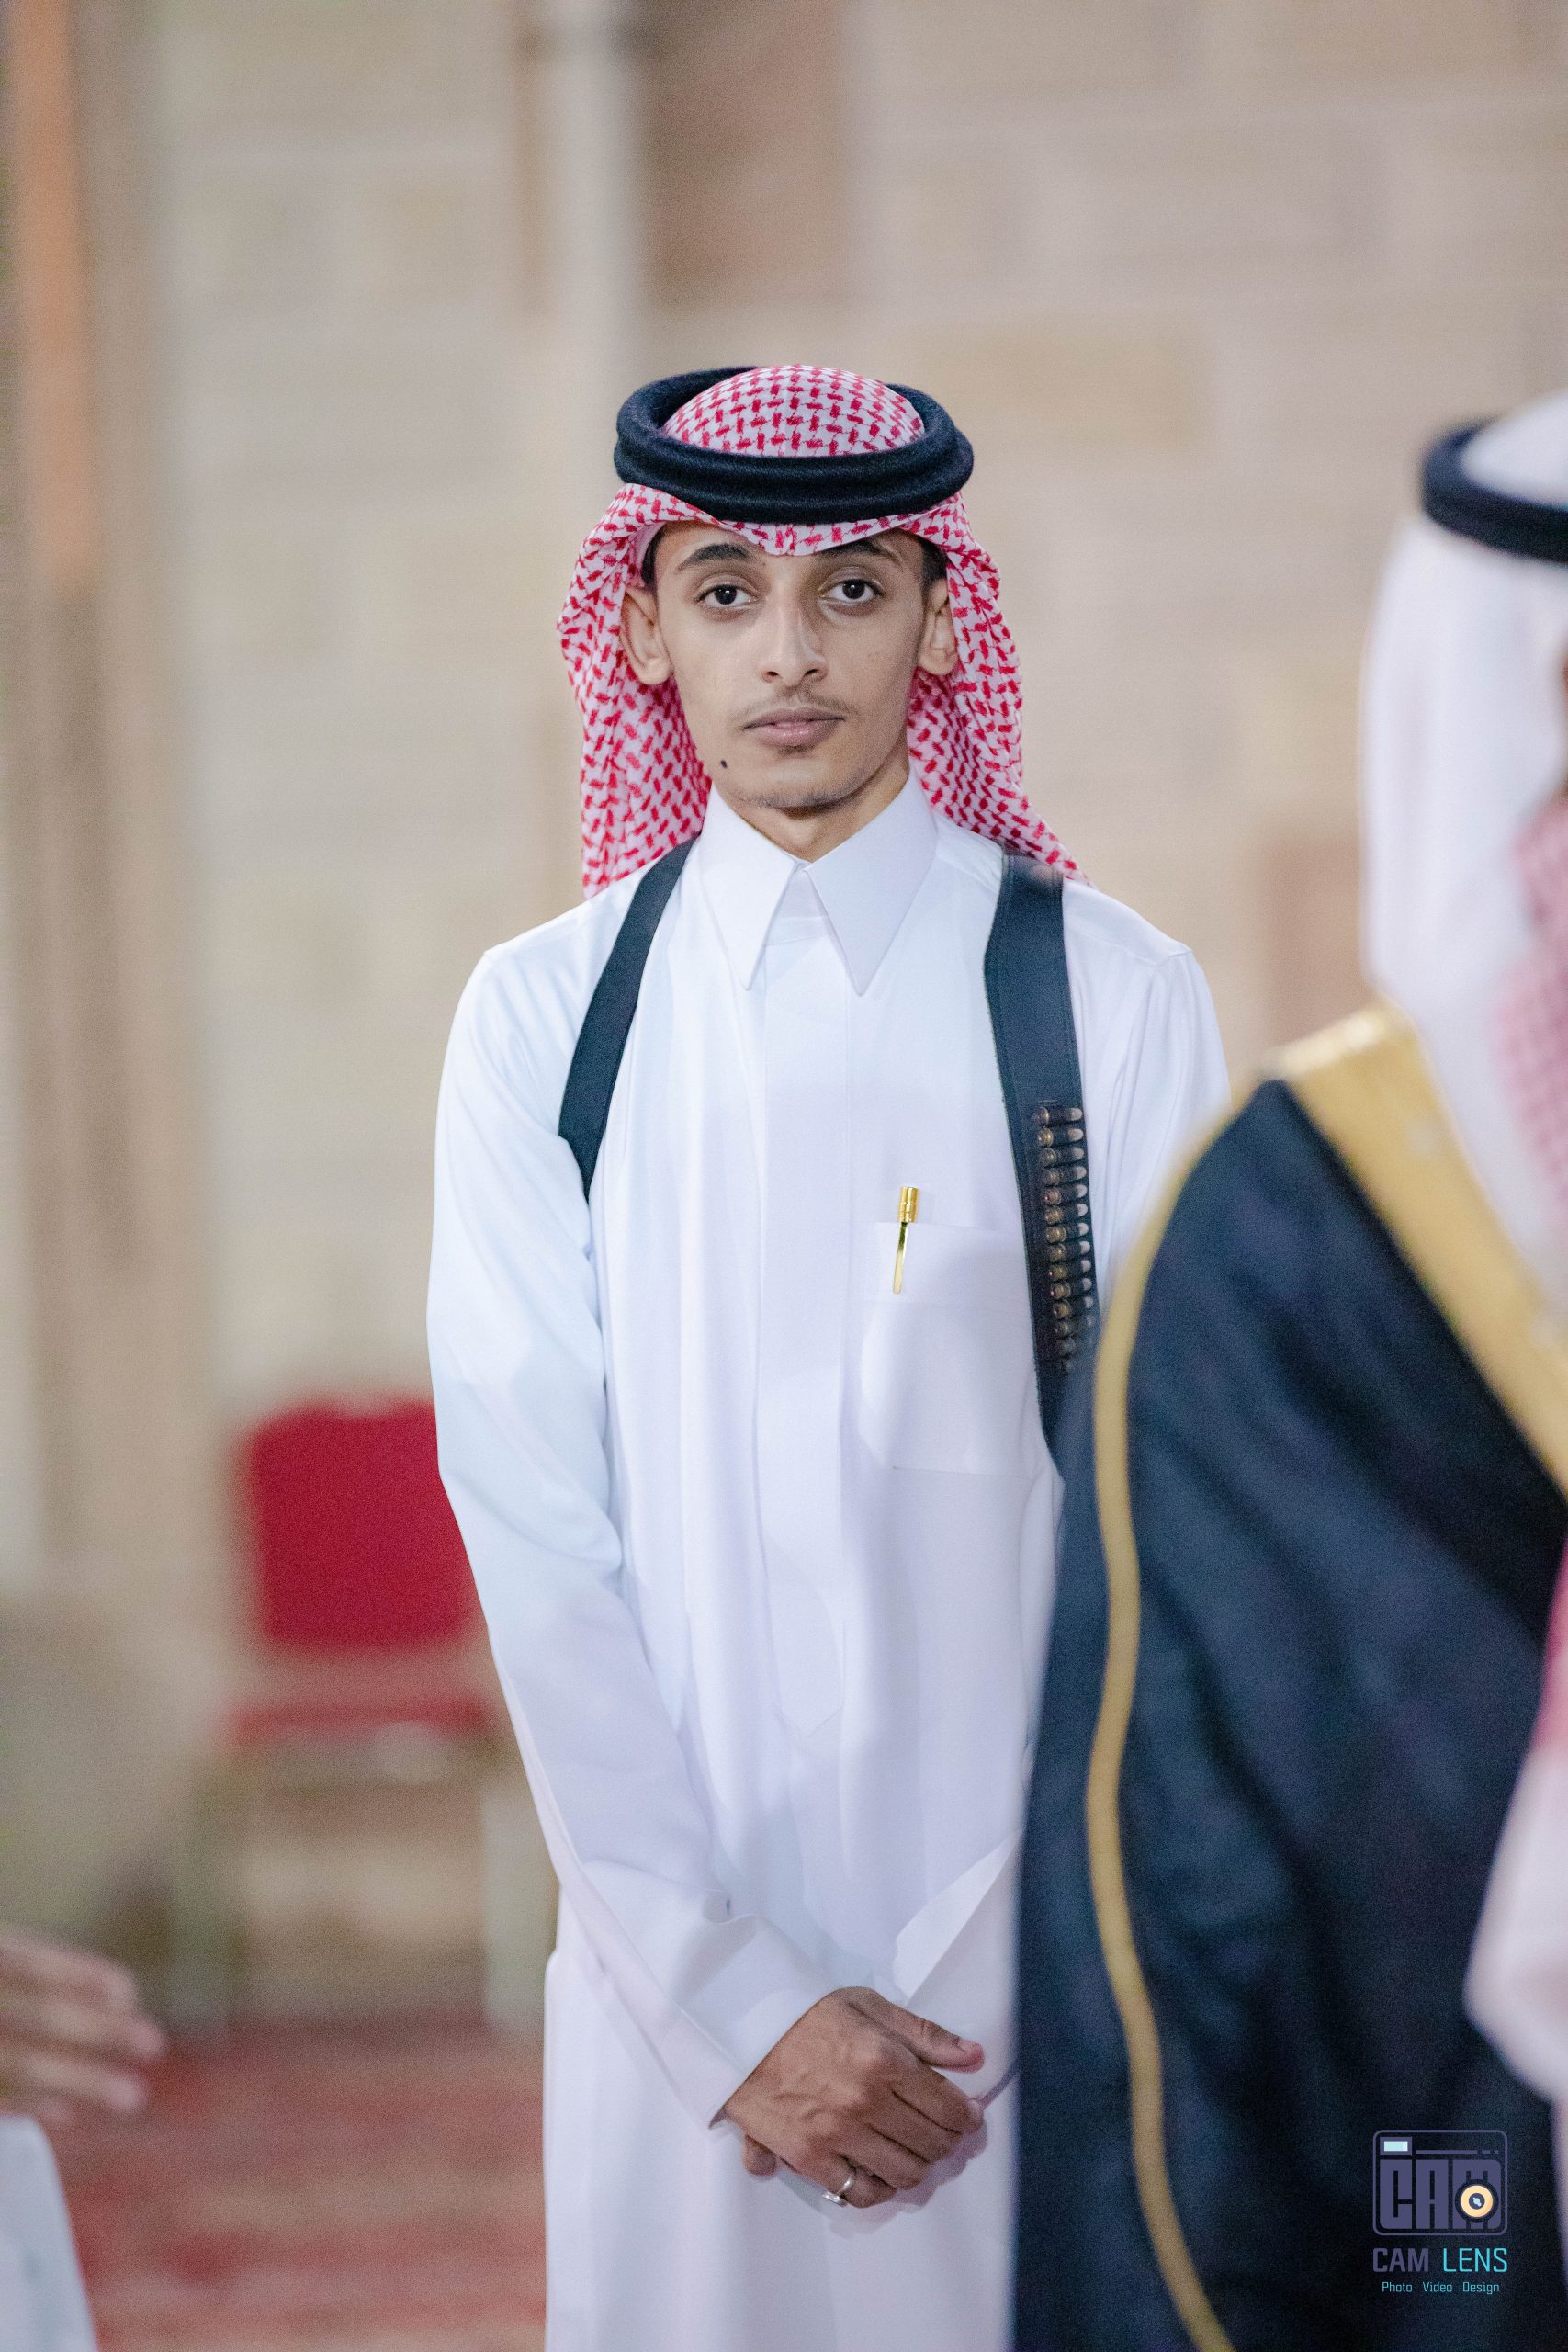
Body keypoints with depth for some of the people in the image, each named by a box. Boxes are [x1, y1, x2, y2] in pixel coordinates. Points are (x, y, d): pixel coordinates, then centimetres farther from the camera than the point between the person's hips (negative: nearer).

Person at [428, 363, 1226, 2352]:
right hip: (675, 1958, 1)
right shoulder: (543, 1019, 3)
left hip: (1030, 1972, -1)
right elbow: (532, 1523, -1)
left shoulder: (1111, 1002, -2)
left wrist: (986, 1984, -10)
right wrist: (741, 2003, -8)